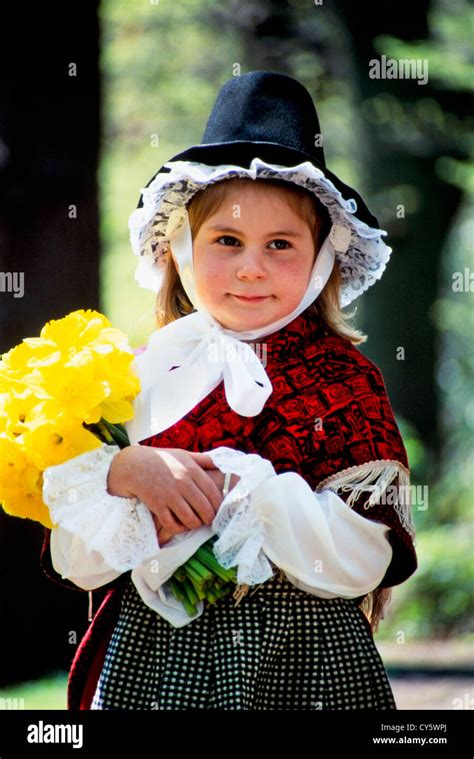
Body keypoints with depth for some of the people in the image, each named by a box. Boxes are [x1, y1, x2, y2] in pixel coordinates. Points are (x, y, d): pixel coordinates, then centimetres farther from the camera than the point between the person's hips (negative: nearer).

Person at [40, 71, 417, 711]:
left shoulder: (344, 380, -4)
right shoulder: (141, 375, 2)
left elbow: (367, 557, -14)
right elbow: (75, 561, -2)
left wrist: (228, 488, -18)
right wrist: (124, 473, -19)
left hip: (298, 659, -2)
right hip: (146, 658, 2)